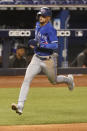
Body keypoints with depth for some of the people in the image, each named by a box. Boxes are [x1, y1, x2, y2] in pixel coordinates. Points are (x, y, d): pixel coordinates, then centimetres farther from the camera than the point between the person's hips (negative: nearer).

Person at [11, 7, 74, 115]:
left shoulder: (50, 30, -20)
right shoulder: (38, 25, 4)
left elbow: (55, 46, -27)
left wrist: (39, 44, -32)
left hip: (49, 60, -5)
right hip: (37, 59, 5)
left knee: (54, 81, 17)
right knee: (27, 79, -15)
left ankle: (68, 79, 53)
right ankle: (20, 106, -21)